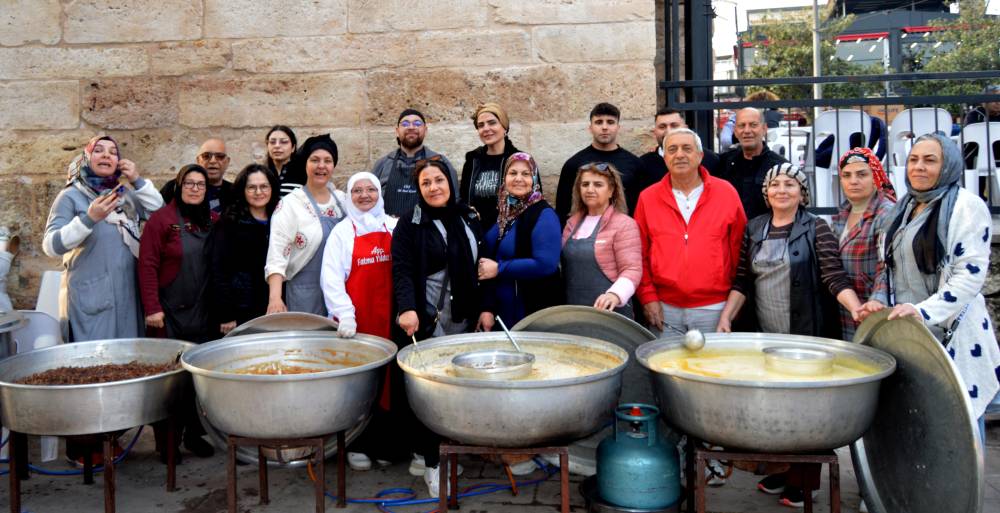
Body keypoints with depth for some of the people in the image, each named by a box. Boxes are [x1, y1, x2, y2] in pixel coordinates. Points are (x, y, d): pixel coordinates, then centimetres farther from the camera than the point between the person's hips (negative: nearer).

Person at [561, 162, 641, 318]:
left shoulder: (624, 225, -6)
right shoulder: (572, 222, 12)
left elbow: (632, 269, -14)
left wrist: (615, 294, -32)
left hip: (610, 312, -5)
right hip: (573, 311, 5)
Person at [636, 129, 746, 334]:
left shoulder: (726, 192, 1)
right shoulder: (648, 198, 4)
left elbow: (739, 249, 4)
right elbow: (640, 254, 5)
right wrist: (648, 297, -2)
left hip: (714, 309, 0)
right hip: (665, 310, 1)